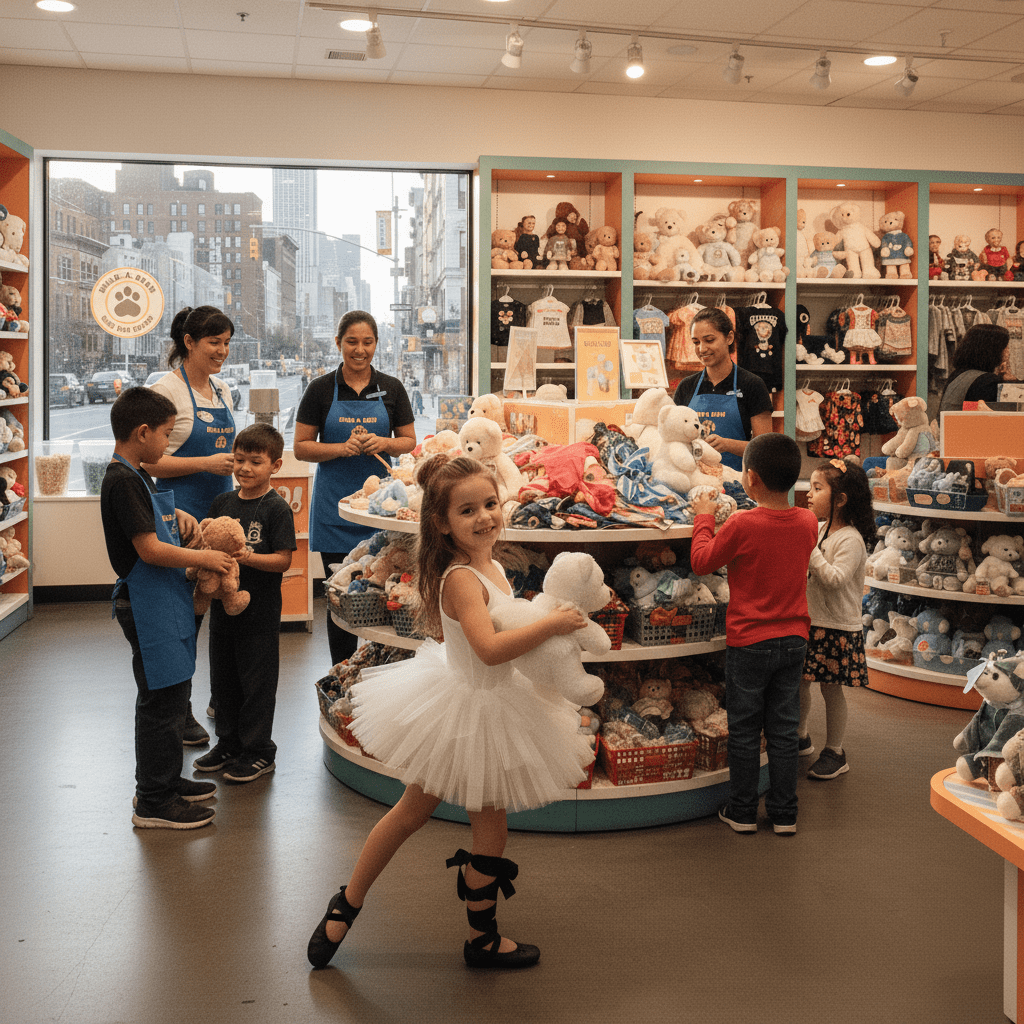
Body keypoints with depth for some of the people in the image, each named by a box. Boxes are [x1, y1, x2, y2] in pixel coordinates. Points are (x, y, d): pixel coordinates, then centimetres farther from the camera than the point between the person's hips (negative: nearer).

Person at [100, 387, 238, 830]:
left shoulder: (136, 476, 13)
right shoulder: (122, 481, -19)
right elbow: (149, 549, -23)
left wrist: (177, 515, 13)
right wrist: (204, 559, -14)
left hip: (165, 602, 11)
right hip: (147, 605, -11)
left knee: (172, 694, 19)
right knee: (163, 699, -5)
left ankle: (166, 780, 32)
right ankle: (153, 802, 4)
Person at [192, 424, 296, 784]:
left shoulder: (276, 508, -11)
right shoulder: (222, 502, 7)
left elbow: (283, 560, -15)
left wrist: (245, 556, -25)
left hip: (260, 609, -6)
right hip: (223, 603, 6)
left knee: (256, 680, 3)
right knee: (222, 677, 16)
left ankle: (259, 751, 17)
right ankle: (229, 744, 31)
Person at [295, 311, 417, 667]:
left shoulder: (391, 388, 7)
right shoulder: (321, 389, 2)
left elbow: (409, 441, 11)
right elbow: (301, 447, 2)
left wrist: (385, 443, -11)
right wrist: (342, 448, -14)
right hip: (335, 503, -1)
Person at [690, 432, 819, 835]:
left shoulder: (741, 525, -19)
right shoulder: (808, 522, -3)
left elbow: (701, 561, -7)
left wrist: (704, 518, 5)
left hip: (749, 643, -4)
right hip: (793, 640, 4)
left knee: (744, 731, 9)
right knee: (783, 730, 12)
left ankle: (742, 812, 18)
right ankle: (784, 814, 19)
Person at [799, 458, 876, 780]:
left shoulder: (851, 539, -17)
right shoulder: (817, 529, 7)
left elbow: (835, 579, -28)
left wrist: (810, 550, -27)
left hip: (837, 627, -7)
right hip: (808, 621, 8)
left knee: (831, 689, 3)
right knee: (799, 683, 15)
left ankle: (834, 752, 17)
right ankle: (801, 738, 34)